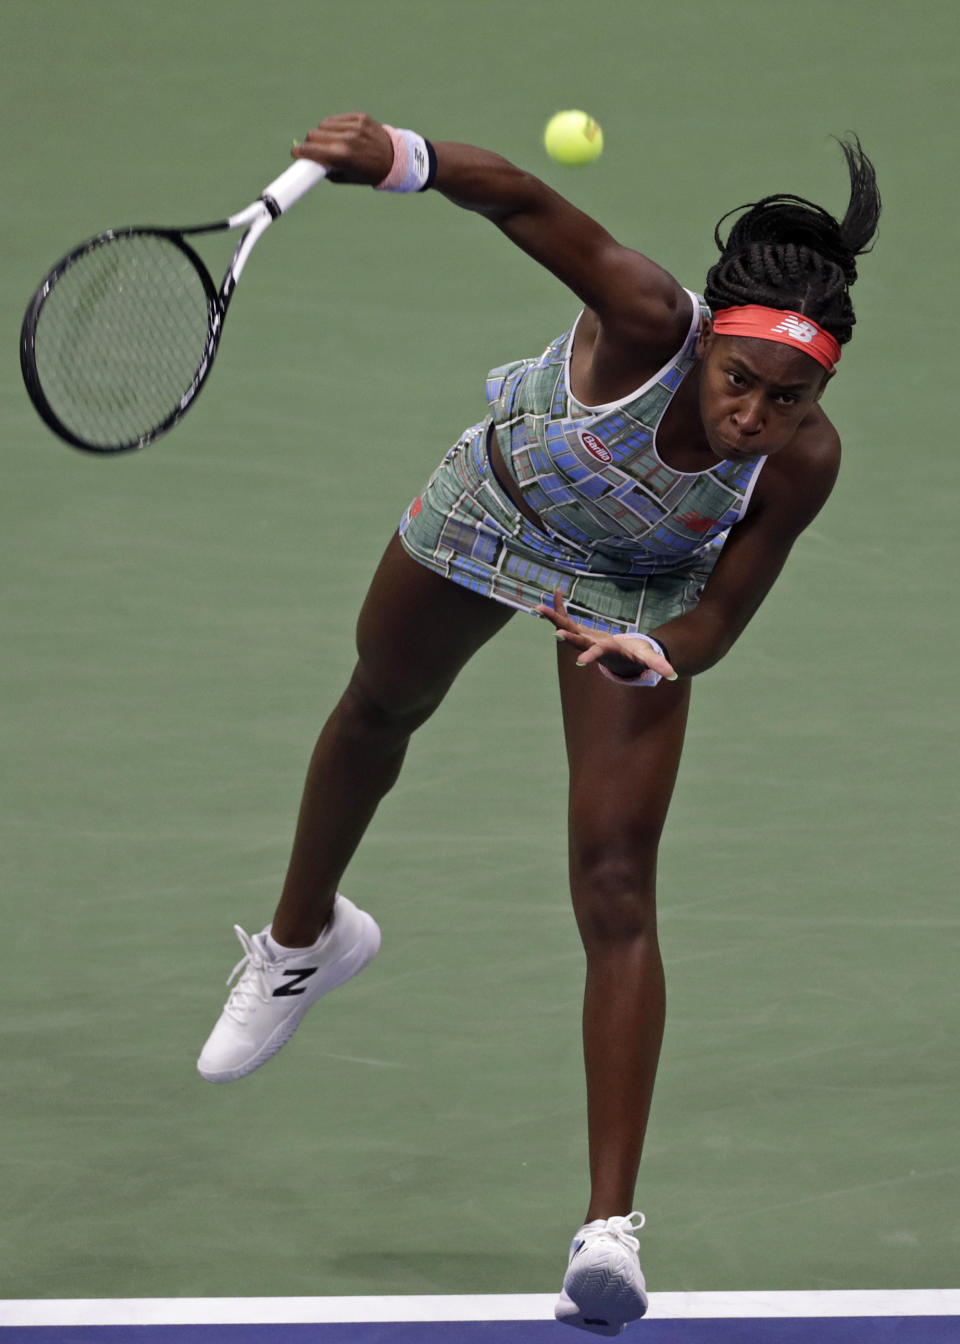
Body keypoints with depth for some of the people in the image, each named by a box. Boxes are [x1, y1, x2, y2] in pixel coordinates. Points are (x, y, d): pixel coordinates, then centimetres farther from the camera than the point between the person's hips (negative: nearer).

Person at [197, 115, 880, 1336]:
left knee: (616, 888, -11)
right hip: (495, 502, 1)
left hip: (639, 592, -1)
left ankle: (609, 1226, -12)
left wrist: (653, 656, -45)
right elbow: (529, 205, -54)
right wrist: (402, 160, -72)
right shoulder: (650, 326, -41)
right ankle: (302, 940, 62)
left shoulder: (802, 462, -33)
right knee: (380, 710, 28)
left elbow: (719, 616, -22)